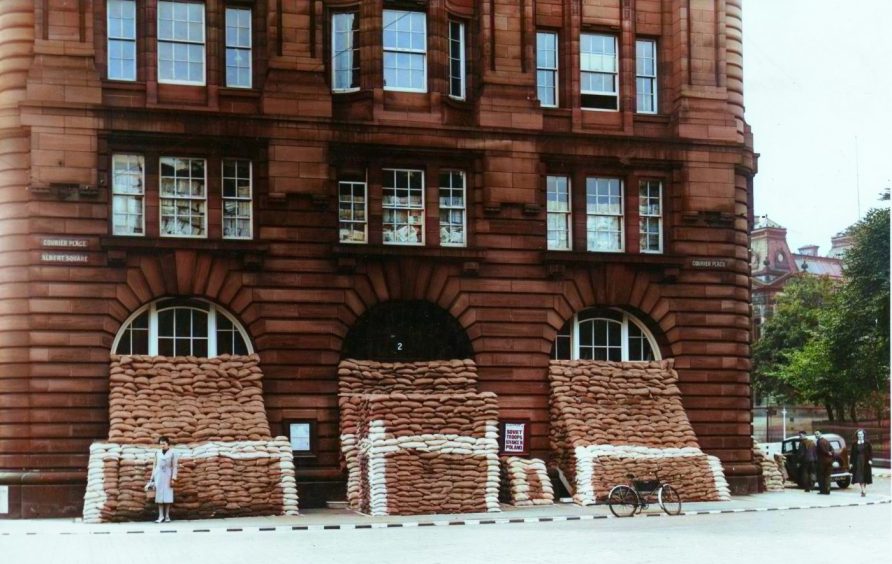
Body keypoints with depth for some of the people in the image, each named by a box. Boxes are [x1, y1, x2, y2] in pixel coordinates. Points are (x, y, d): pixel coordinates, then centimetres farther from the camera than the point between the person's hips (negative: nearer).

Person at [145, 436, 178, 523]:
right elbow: (155, 466, 11)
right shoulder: (157, 453, 6)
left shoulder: (172, 453, -3)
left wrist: (173, 479, -9)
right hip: (158, 476, 2)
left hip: (167, 476, -2)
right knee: (159, 496, -1)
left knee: (167, 496, -3)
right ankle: (161, 516, 0)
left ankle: (167, 516, 3)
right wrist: (152, 478, 8)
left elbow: (174, 467, -3)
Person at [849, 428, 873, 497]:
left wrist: (870, 460, -13)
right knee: (859, 476, -6)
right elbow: (852, 453, 4)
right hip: (857, 462, 1)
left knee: (865, 476, 0)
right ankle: (863, 490, -4)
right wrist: (851, 463, 1)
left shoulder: (867, 443, 0)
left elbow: (870, 452, 0)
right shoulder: (854, 444, 4)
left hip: (865, 462, -1)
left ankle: (864, 490, 7)